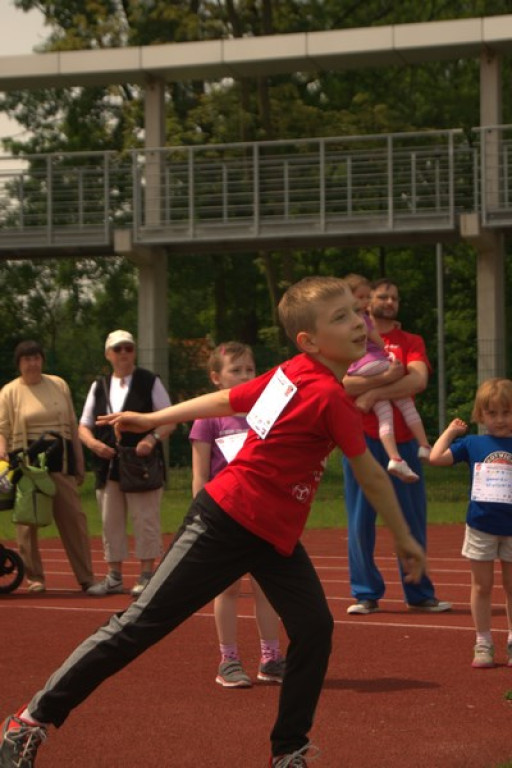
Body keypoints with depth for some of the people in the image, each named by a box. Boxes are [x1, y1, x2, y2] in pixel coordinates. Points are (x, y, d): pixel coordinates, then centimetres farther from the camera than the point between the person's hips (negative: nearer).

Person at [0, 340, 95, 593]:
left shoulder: (58, 385, 11)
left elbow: (72, 426, 14)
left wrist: (79, 463, 13)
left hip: (60, 458, 2)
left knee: (74, 517, 0)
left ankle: (86, 577, 4)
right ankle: (34, 577, 11)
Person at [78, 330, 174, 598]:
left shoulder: (150, 382, 1)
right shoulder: (99, 386, 12)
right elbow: (84, 426, 14)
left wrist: (153, 438, -19)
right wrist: (93, 443, -8)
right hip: (108, 464, 4)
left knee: (145, 520, -3)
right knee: (110, 522, 8)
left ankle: (146, 575, 4)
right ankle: (114, 577, 15)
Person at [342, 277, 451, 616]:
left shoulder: (411, 342, 11)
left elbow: (419, 379, -9)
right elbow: (342, 381, -10)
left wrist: (373, 393, -15)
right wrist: (385, 378, -19)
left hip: (403, 439, 2)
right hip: (362, 438, -1)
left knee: (412, 518, 4)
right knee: (361, 519, -1)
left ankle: (419, 593, 12)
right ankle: (366, 594, 6)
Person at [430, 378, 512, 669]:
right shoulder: (472, 444, 2)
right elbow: (437, 457, -2)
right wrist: (451, 431, 3)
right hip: (481, 527, 1)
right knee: (482, 587, 8)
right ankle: (483, 645, 15)